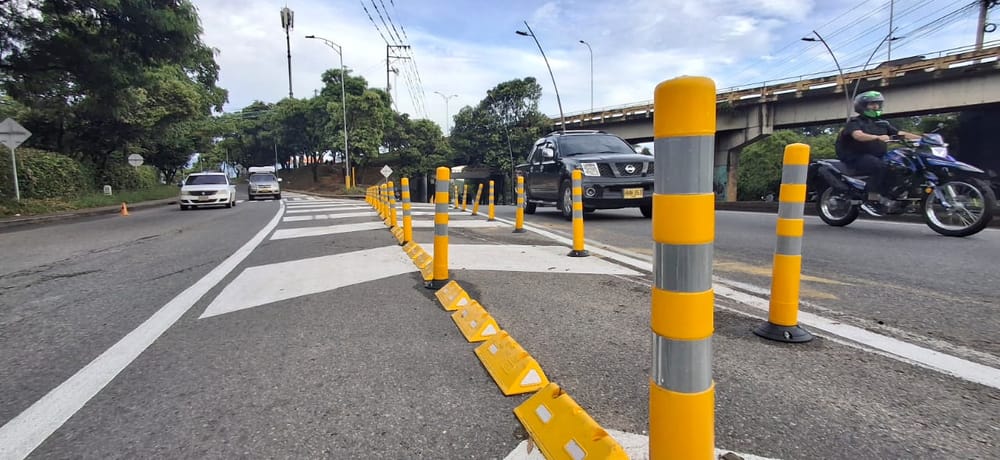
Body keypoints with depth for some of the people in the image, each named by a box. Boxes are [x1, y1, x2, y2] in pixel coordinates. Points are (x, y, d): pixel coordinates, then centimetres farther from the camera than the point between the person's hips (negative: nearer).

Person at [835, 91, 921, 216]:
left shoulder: (882, 124, 21)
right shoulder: (855, 122, -1)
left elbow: (900, 134, 13)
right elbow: (858, 135, -22)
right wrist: (878, 137, -38)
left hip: (879, 157, 7)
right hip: (858, 157, -7)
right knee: (880, 166, -34)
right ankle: (872, 201, -30)